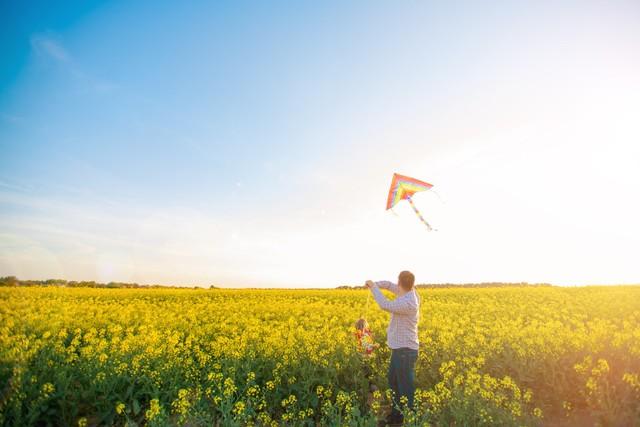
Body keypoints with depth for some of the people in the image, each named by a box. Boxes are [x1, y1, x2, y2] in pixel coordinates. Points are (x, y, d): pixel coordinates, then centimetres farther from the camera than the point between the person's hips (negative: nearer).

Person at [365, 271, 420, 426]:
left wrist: (374, 287, -19)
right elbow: (390, 285, 12)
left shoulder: (408, 303, -28)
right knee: (393, 382, 22)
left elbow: (385, 305, -32)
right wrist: (374, 284, -4)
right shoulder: (410, 292, 0)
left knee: (406, 389, 1)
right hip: (400, 349, 10)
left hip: (405, 351, -10)